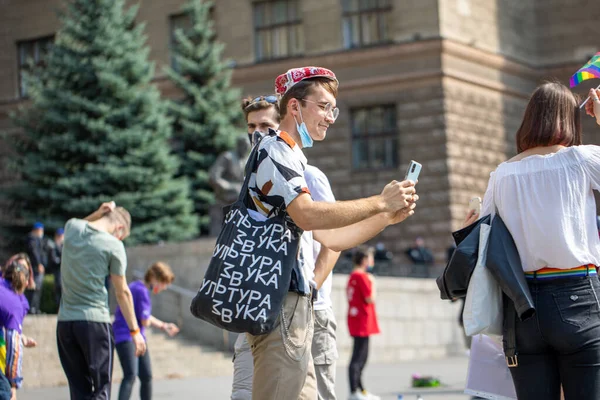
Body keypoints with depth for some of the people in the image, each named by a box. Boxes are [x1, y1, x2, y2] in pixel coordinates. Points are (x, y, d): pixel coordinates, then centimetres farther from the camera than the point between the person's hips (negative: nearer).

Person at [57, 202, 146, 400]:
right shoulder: (113, 245, -8)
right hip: (95, 321, -5)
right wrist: (135, 331, 5)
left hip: (65, 321, 5)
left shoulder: (72, 227, 5)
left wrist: (97, 214, 14)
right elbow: (122, 292, -3)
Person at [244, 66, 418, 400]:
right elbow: (307, 215, -23)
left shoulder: (292, 157, 24)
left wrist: (388, 217, 14)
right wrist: (379, 202, -16)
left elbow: (329, 238, 25)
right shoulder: (275, 149, -6)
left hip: (296, 304, 10)